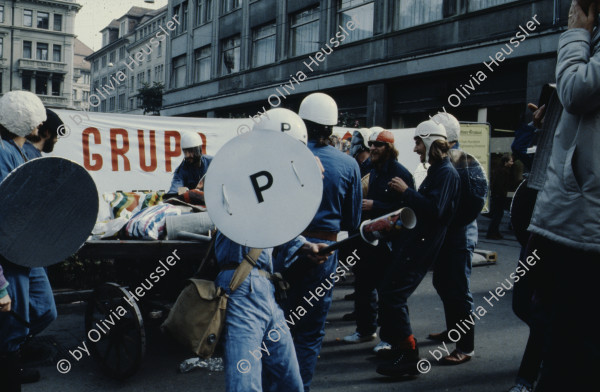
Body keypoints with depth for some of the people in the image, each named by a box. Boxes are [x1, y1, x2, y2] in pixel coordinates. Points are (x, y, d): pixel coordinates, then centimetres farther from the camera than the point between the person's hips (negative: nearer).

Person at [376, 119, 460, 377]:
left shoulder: (446, 173, -13)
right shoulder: (436, 171, 19)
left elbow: (434, 210, -25)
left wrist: (406, 191, -18)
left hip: (420, 246, -11)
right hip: (412, 241, 11)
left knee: (391, 294, -13)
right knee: (390, 292, 15)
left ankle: (408, 357, -6)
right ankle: (401, 346, 27)